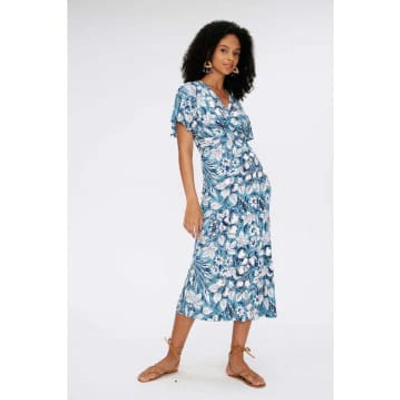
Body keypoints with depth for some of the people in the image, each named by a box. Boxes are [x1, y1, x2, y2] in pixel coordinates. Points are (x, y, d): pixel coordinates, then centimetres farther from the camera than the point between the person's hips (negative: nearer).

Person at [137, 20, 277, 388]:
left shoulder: (234, 98, 15)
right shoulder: (190, 92, -1)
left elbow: (243, 146, 16)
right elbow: (185, 149, -6)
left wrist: (255, 190, 13)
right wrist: (192, 202, -13)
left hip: (255, 189, 6)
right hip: (220, 195, -6)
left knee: (253, 269, 2)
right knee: (208, 269, -8)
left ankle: (237, 359, 11)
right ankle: (173, 357, 7)